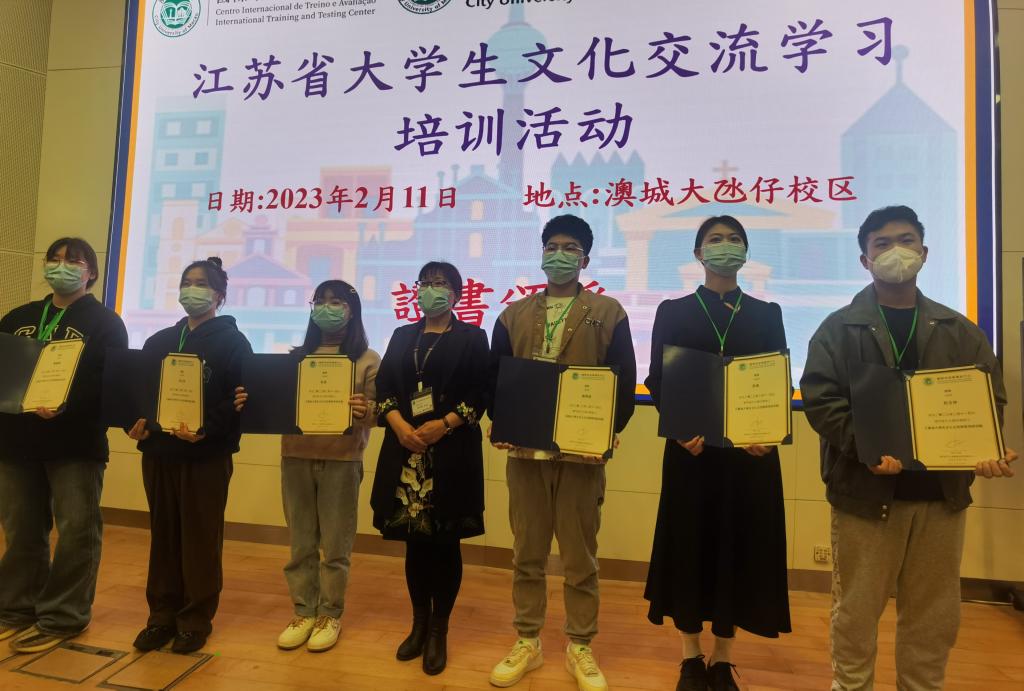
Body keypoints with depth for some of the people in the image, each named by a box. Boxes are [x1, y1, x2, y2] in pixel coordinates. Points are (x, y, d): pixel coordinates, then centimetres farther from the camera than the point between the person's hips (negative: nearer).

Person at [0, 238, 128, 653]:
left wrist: (66, 406, -26)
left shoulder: (104, 322, 0)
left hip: (76, 442, -5)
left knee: (76, 531, -1)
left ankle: (62, 618, 9)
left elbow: (111, 382, -12)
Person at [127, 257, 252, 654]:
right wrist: (135, 422, -6)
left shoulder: (232, 342, -3)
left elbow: (240, 398, -11)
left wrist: (206, 429, -24)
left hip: (207, 454, -5)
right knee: (163, 535, 12)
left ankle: (196, 620, 16)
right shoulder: (159, 341, 15)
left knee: (200, 538, 3)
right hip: (159, 451, 5)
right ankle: (162, 615, 25)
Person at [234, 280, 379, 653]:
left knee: (335, 544, 5)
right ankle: (304, 612, 25)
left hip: (341, 460, -3)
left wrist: (364, 412, -27)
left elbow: (377, 414, -5)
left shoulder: (367, 360, 1)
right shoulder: (296, 356, 12)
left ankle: (330, 615, 21)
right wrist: (249, 402, -10)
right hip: (296, 457, 4)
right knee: (301, 542, 11)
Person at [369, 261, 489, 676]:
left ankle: (439, 630, 18)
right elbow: (383, 387, 6)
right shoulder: (402, 336, 14)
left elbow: (480, 395, -5)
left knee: (445, 542, 3)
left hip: (453, 451, -3)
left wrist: (442, 425, -17)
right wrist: (400, 426, -11)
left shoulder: (472, 338, 3)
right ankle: (419, 624, 26)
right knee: (414, 539, 10)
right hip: (405, 450, 3)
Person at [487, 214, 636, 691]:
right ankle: (527, 643, 28)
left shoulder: (608, 313, 4)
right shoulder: (513, 315, 12)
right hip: (525, 451, 3)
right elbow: (494, 379, 11)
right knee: (526, 555, 12)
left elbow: (625, 383, -1)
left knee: (580, 558, 9)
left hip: (582, 453, -2)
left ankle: (580, 649, 26)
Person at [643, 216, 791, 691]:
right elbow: (657, 380, 0)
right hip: (691, 447, -1)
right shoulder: (673, 312, 5)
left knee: (739, 547, 7)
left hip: (749, 449, 1)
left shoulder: (767, 314, 9)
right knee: (689, 544, 5)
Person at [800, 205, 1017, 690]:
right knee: (855, 613, 8)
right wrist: (867, 450, -23)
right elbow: (819, 399, -10)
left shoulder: (960, 331, 10)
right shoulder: (838, 329, -2)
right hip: (865, 490, -3)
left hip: (941, 492, 4)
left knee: (934, 615, 16)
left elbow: (990, 398, 7)